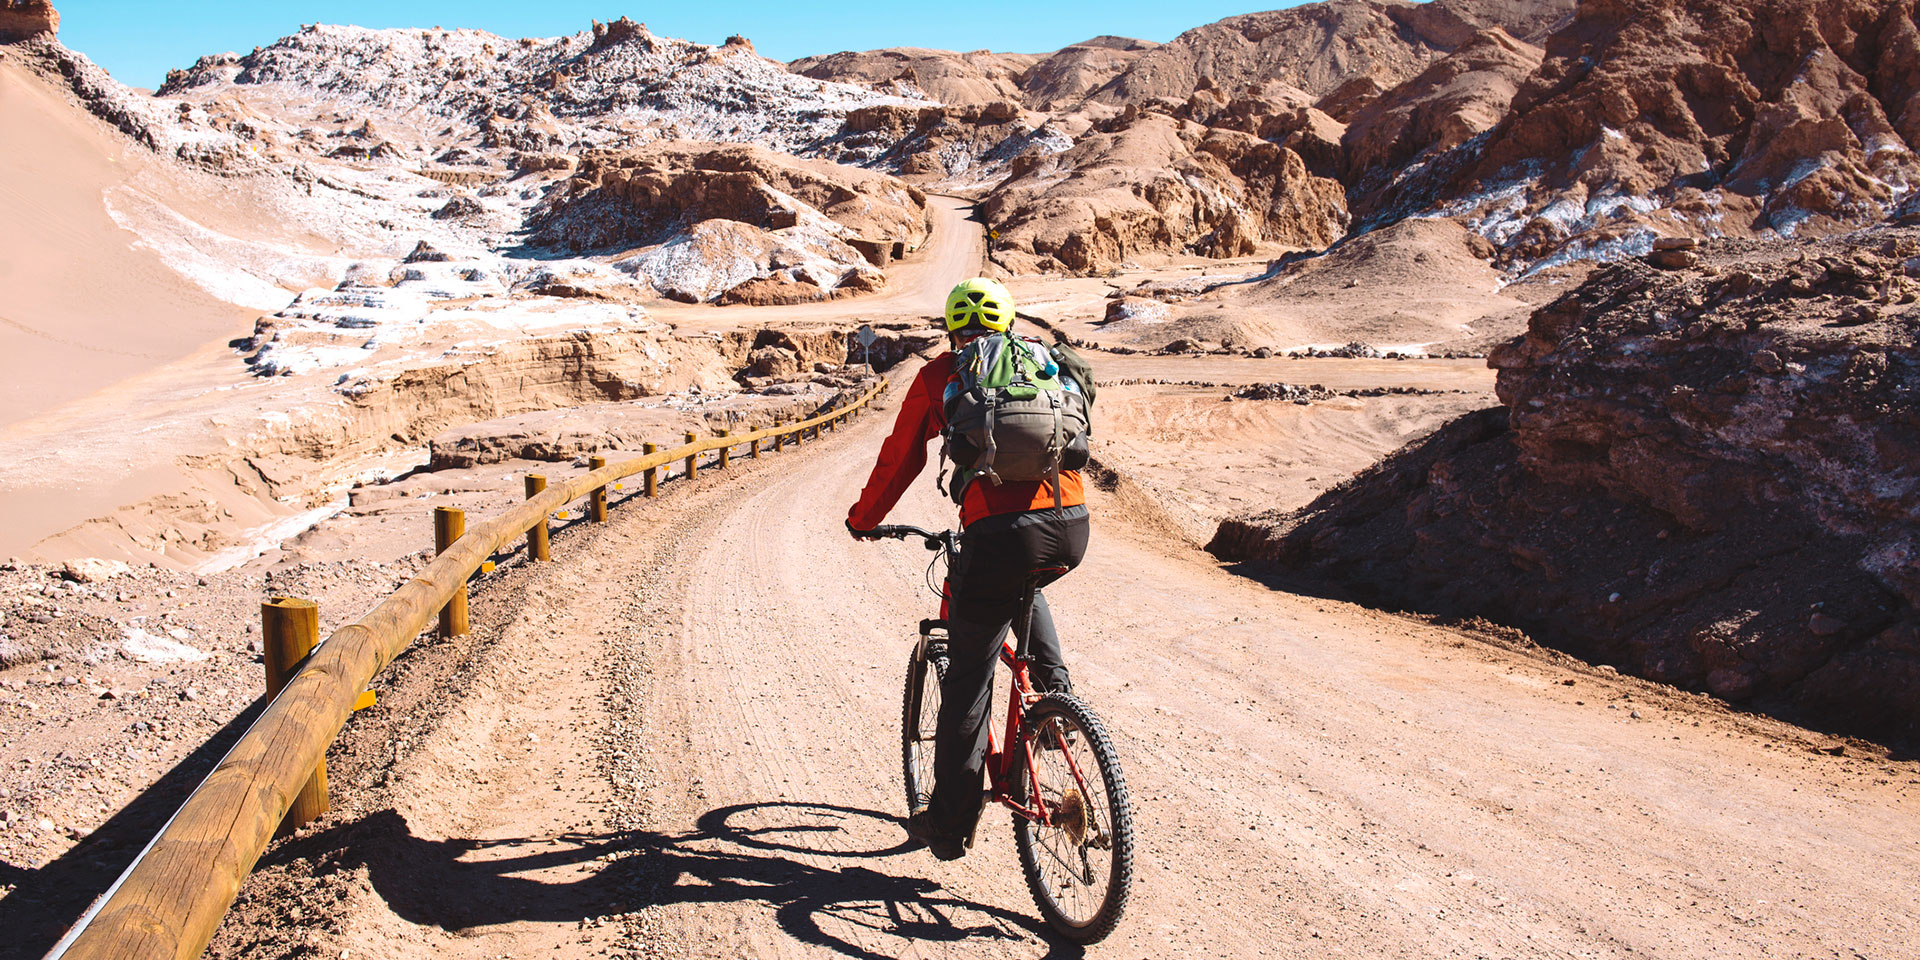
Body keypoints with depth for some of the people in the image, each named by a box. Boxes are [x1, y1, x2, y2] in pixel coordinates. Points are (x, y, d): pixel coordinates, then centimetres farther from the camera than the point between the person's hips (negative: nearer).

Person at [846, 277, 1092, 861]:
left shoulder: (938, 376, 13)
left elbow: (899, 460, 20)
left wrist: (862, 520, 36)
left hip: (1000, 535, -4)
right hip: (1072, 532, 5)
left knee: (966, 684, 9)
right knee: (1023, 587, 40)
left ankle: (951, 825, 18)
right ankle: (1055, 690, 24)